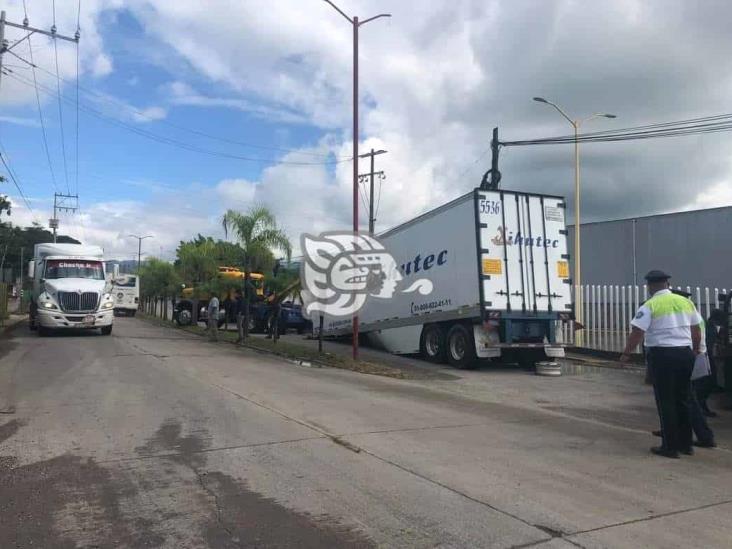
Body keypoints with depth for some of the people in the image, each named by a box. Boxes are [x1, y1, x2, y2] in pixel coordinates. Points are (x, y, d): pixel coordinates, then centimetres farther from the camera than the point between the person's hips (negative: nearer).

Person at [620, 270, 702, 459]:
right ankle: (686, 444, 25)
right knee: (683, 400, 16)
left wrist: (626, 354, -2)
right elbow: (696, 331, 16)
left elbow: (637, 333, -14)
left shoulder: (650, 306, -9)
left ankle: (670, 447, 9)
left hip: (662, 355, -6)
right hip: (685, 353, 6)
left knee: (666, 402, 3)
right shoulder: (686, 302, 9)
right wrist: (696, 350, 31)